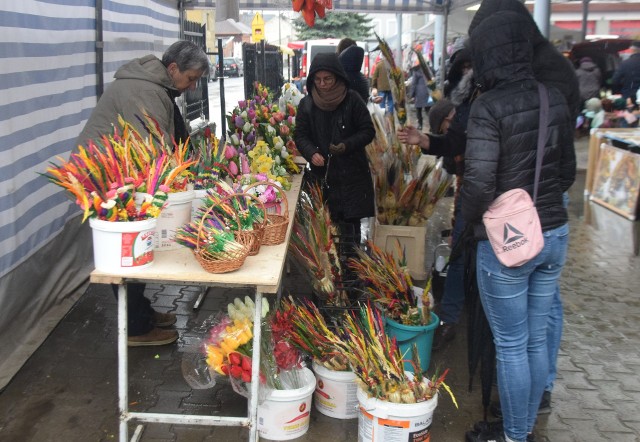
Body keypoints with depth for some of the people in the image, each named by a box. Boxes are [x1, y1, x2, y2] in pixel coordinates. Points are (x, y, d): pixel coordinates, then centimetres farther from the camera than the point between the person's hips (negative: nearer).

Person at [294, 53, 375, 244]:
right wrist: (312, 153, -15)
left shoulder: (352, 100, -4)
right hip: (321, 175, 2)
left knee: (351, 224, 1)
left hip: (352, 175, -1)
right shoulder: (307, 104, 3)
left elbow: (368, 131, -1)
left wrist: (347, 145, -17)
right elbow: (301, 135, 5)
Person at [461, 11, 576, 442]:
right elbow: (568, 170, 11)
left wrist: (474, 220, -3)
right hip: (555, 235, 7)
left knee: (511, 346, 8)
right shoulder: (556, 99, 3)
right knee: (537, 340, 18)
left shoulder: (490, 106, -17)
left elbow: (479, 182, -22)